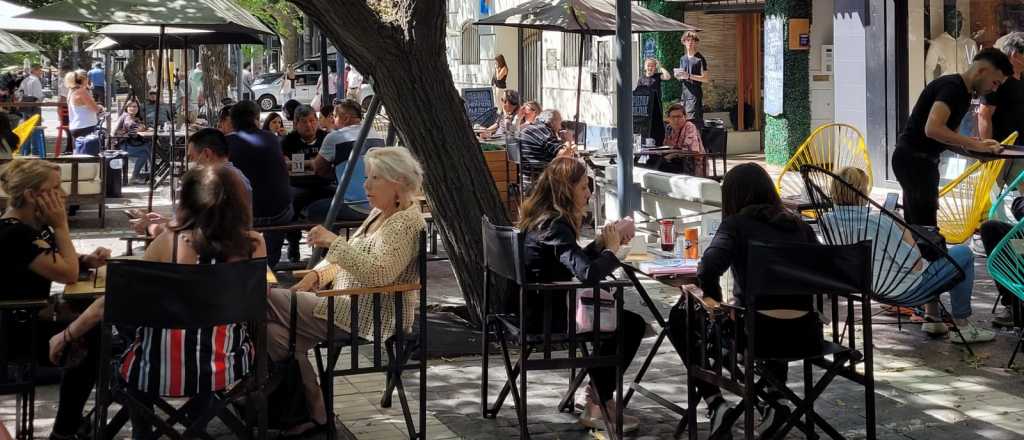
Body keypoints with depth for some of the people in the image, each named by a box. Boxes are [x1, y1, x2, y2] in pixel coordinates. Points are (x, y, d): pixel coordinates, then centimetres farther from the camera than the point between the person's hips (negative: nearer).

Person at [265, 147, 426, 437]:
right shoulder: (379, 213, 15)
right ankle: (311, 413, 0)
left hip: (368, 317, -9)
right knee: (275, 330, -6)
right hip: (347, 303, 9)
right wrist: (317, 274, 5)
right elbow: (349, 257, 22)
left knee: (268, 302, -11)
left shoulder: (406, 221, -15)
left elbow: (378, 273, -28)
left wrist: (333, 241, -25)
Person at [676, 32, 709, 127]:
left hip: (695, 93, -7)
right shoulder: (682, 59, 16)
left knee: (692, 120, -15)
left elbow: (706, 78, -11)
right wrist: (678, 76, 2)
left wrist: (689, 76, -18)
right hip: (684, 93, 7)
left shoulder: (699, 59, -5)